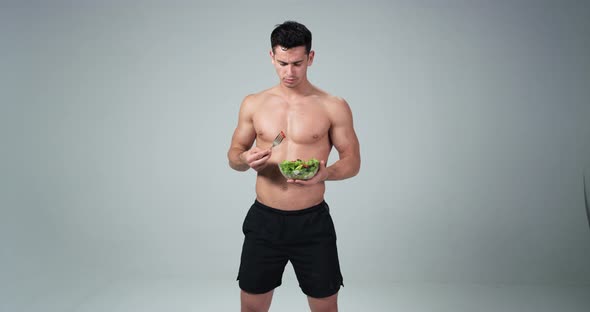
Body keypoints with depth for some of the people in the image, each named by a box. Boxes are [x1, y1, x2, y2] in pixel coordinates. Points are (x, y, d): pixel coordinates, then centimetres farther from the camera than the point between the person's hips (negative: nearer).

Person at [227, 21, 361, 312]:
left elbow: (352, 161, 0)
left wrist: (325, 173, -21)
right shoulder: (253, 104, 3)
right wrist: (245, 160, -13)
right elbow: (233, 154, 11)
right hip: (263, 221, 2)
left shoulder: (334, 107, -4)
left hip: (313, 222, -2)